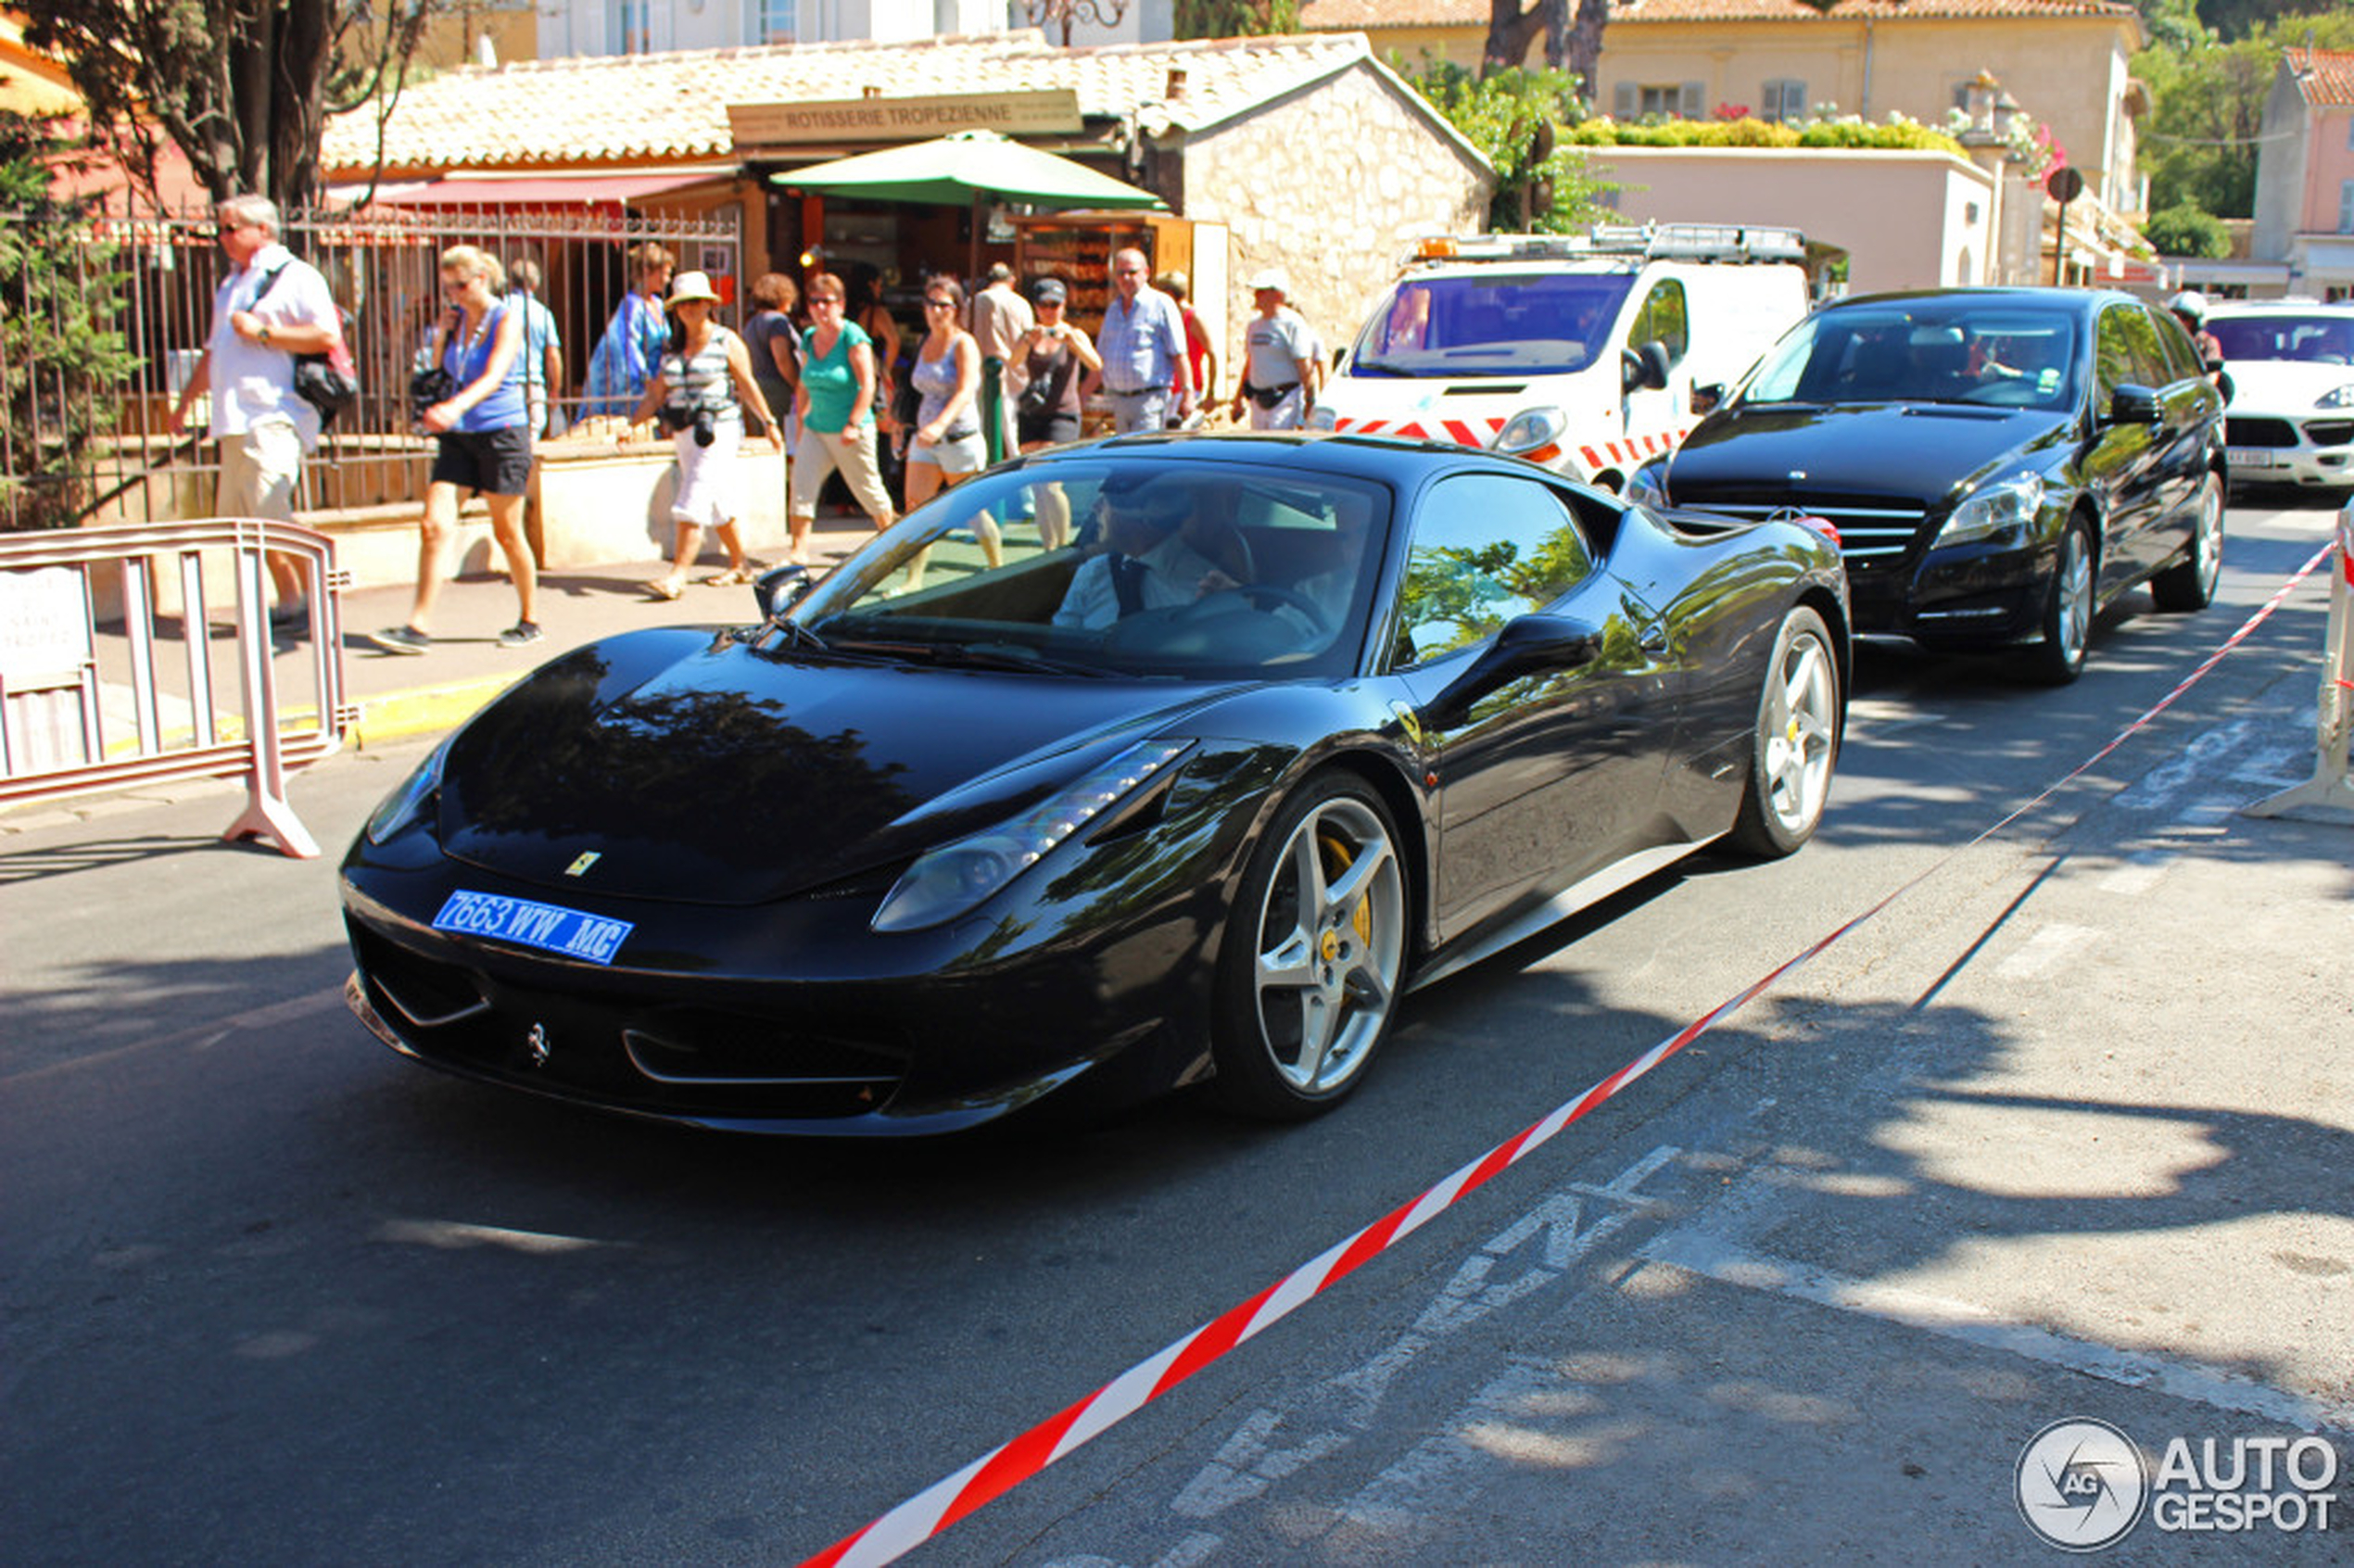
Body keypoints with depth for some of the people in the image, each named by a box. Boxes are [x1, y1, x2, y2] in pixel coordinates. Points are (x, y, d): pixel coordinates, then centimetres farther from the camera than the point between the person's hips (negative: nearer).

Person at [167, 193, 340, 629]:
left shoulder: (295, 277, -4)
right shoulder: (232, 284, 24)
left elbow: (327, 335, -16)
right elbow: (214, 349, 32)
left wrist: (263, 332, -14)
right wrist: (186, 399, 31)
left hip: (272, 418, -9)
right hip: (235, 420, 9)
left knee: (270, 517, -15)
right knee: (237, 519, 8)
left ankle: (303, 603, -4)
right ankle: (290, 600, 14)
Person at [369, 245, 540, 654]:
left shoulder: (506, 318, -7)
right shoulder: (455, 320, 9)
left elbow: (494, 376, -22)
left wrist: (455, 407, -39)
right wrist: (440, 339, 0)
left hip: (501, 432, -5)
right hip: (457, 436, 5)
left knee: (507, 533, 5)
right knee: (434, 525, -8)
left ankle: (529, 621, 21)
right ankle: (418, 626, -10)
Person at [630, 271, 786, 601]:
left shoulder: (727, 342, -2)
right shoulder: (672, 348, 12)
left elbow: (748, 385, -2)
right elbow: (656, 393, 11)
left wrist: (769, 423, -3)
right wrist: (631, 423, 2)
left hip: (718, 430, -6)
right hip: (684, 434, 6)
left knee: (693, 502, -13)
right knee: (717, 503, 13)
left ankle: (678, 574, -17)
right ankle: (740, 565, 27)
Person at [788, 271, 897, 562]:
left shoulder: (853, 338, -12)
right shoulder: (808, 339, 8)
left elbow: (867, 385, -17)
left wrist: (853, 424, -23)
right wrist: (800, 421, 16)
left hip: (851, 431, -6)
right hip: (816, 429, 6)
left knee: (868, 489, 9)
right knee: (801, 486, -8)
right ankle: (799, 551, -7)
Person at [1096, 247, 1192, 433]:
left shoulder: (1161, 304, -3)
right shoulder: (1113, 309, 17)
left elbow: (1179, 354, -7)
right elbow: (1100, 359, 22)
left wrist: (1188, 394, -14)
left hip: (1150, 398, -7)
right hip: (1119, 401, 7)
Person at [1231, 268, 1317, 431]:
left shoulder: (1292, 323, -8)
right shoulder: (1254, 323, 15)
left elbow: (1305, 367, -11)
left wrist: (1310, 401, -15)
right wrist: (1238, 398, 22)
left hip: (1285, 399, -8)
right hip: (1258, 401, 8)